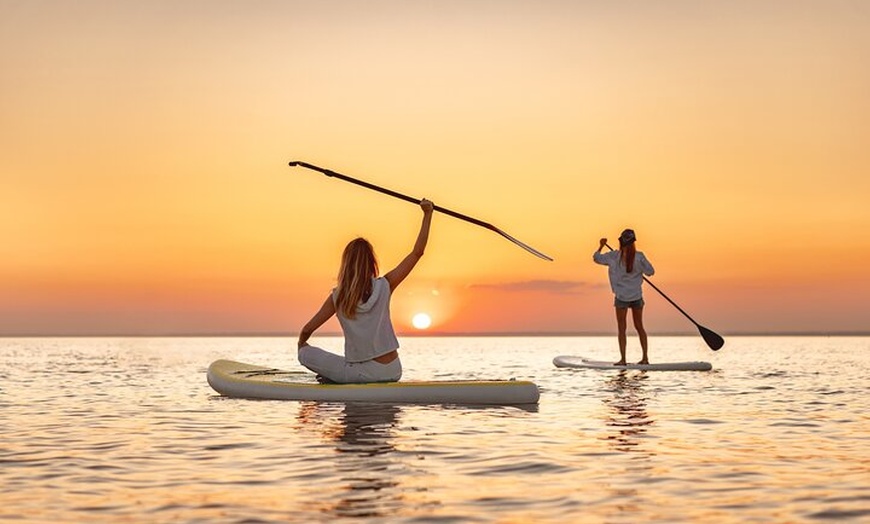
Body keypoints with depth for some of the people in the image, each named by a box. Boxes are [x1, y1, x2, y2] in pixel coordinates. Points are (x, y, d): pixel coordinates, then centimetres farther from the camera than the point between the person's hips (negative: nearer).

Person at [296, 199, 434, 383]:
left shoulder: (338, 297, -7)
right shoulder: (385, 286, -4)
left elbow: (307, 330, 2)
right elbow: (417, 252, 0)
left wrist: (302, 344, 25)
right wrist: (427, 214, 2)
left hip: (363, 373, -2)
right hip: (392, 371, 2)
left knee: (305, 354, 11)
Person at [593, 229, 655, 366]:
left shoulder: (614, 256, -9)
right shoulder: (639, 256, -7)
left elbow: (596, 258, 5)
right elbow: (650, 272, -1)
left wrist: (601, 246, 20)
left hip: (621, 297, -2)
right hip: (637, 296, 2)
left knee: (621, 328, 5)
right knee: (639, 326, 14)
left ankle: (623, 359, 2)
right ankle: (645, 357, 14)